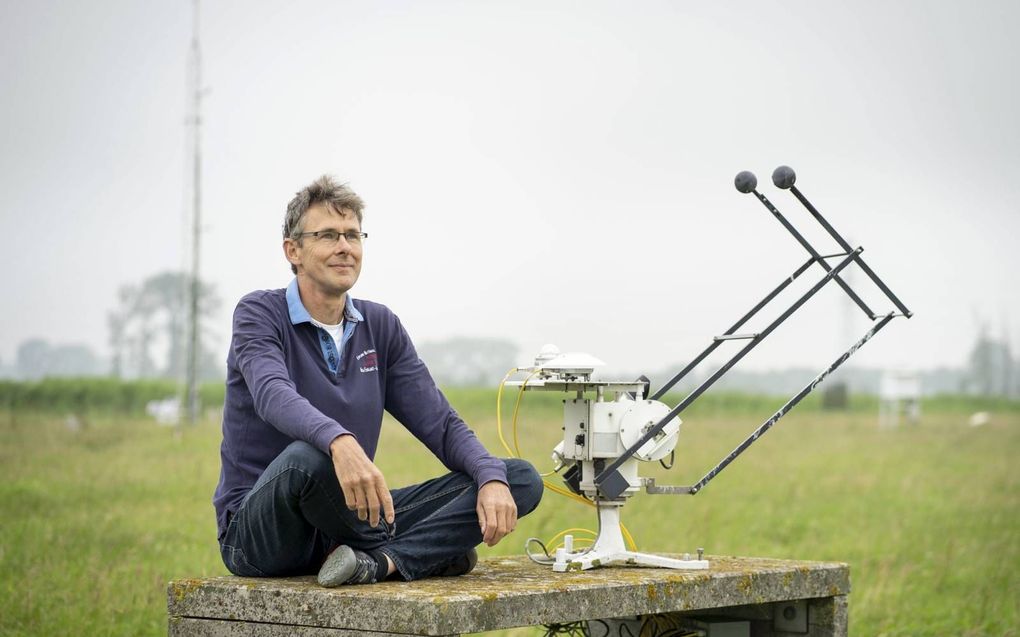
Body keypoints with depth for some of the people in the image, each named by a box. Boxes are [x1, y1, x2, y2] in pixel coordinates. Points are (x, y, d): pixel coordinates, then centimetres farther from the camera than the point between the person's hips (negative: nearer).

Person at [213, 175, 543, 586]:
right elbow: (273, 395, -30)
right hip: (261, 532, -5)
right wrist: (339, 441, -51)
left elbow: (441, 424, 4)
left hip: (353, 520, 6)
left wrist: (491, 478, -18)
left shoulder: (380, 326, 9)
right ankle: (426, 551, -16)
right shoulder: (260, 314, -7)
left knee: (521, 479, -8)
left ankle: (379, 562, -29)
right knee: (306, 455, -41)